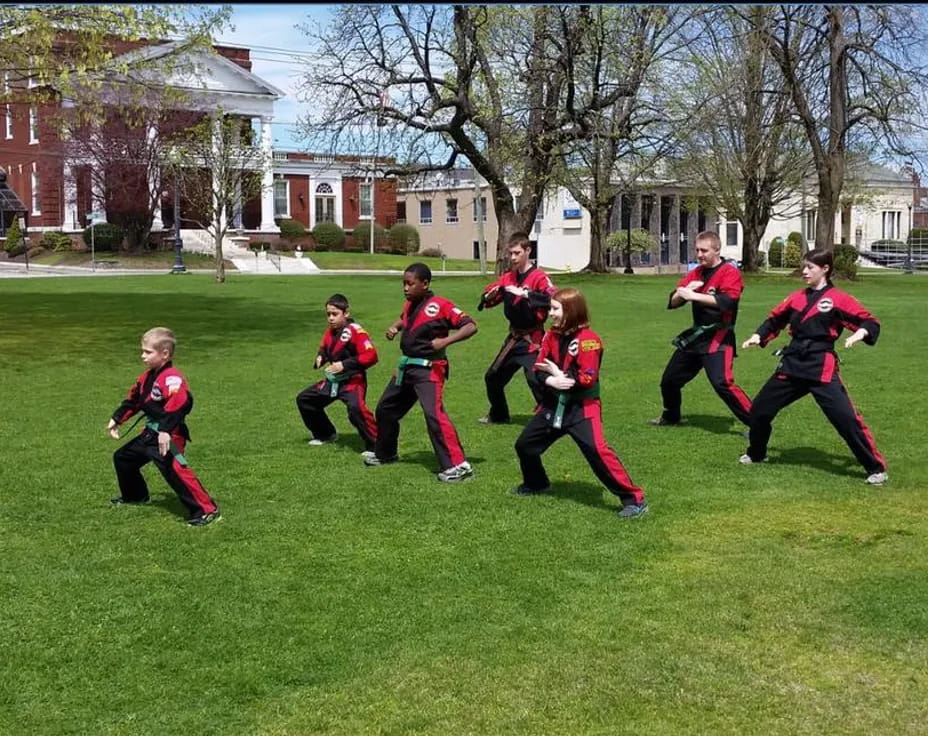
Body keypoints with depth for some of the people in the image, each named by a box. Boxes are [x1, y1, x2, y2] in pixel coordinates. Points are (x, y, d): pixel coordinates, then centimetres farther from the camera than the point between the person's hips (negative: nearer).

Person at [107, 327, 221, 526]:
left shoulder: (172, 378, -22)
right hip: (150, 434, 11)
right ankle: (135, 495, 45)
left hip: (168, 437, -11)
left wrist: (166, 431, -39)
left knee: (175, 471, -23)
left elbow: (181, 403, -36)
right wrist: (116, 419, 23)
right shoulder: (147, 377, 11)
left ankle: (206, 510, -20)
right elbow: (133, 399, 24)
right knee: (122, 457, 24)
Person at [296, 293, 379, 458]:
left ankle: (374, 446, -24)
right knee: (303, 399, 17)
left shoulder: (356, 331, -20)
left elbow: (371, 356, -27)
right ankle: (326, 435, 33)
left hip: (352, 380, -9)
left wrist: (344, 364, -29)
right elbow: (323, 349, 24)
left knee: (355, 408, -36)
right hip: (332, 380, 9)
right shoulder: (330, 332, 5)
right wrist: (320, 358, -1)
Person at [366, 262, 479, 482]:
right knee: (385, 408, 20)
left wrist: (446, 340, -30)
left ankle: (458, 465, -23)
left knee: (434, 414, -24)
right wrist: (395, 327, 9)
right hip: (406, 367, 9)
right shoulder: (410, 304, 8)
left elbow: (471, 326, -18)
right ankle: (385, 454, 41)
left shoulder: (440, 305, -15)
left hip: (428, 369, -9)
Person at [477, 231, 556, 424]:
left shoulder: (539, 277, -15)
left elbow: (552, 299, -33)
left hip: (532, 339, -8)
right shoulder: (508, 277, 7)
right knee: (493, 377, 20)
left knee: (536, 380, -21)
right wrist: (489, 296, -14)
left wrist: (524, 293, -39)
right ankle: (498, 415, 40)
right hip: (514, 338, 8)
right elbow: (487, 300, 9)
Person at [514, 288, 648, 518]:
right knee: (524, 444, 17)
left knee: (597, 451, -23)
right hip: (554, 404, 8)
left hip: (582, 407, -8)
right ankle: (535, 484, 46)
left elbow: (588, 379, -23)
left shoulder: (588, 339, -19)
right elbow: (539, 369, 0)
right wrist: (551, 380, -21)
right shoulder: (551, 336, 4)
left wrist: (560, 376, -15)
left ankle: (634, 499, -17)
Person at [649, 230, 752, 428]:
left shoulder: (730, 272, -12)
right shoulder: (696, 273, 10)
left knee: (722, 383, -25)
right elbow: (672, 302, 5)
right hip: (696, 335, 8)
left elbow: (725, 301, -29)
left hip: (718, 338, -8)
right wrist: (683, 291, -16)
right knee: (669, 379, 17)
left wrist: (694, 295, -30)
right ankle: (670, 416, 42)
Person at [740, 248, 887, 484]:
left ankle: (876, 468, -4)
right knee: (760, 408, 13)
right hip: (792, 365, 6)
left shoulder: (838, 299, -5)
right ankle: (755, 454, 38)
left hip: (822, 368, -6)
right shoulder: (797, 297, 10)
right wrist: (759, 337, 7)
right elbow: (775, 319, 22)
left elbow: (870, 322, -6)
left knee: (845, 417, -15)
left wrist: (859, 333, -26)